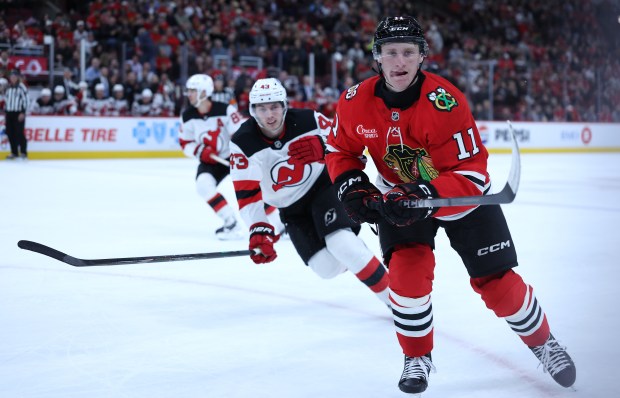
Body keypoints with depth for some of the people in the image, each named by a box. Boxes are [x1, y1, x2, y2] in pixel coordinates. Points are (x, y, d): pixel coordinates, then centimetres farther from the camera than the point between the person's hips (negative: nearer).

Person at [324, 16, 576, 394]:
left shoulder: (446, 102, -31)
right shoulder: (355, 103, -18)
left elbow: (472, 172, -31)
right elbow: (340, 150, 1)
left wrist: (427, 197, -44)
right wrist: (352, 186, -16)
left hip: (462, 194, -2)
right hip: (399, 194, 2)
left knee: (496, 279, 0)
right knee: (407, 270, -17)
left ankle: (543, 342, 26)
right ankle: (418, 357, 7)